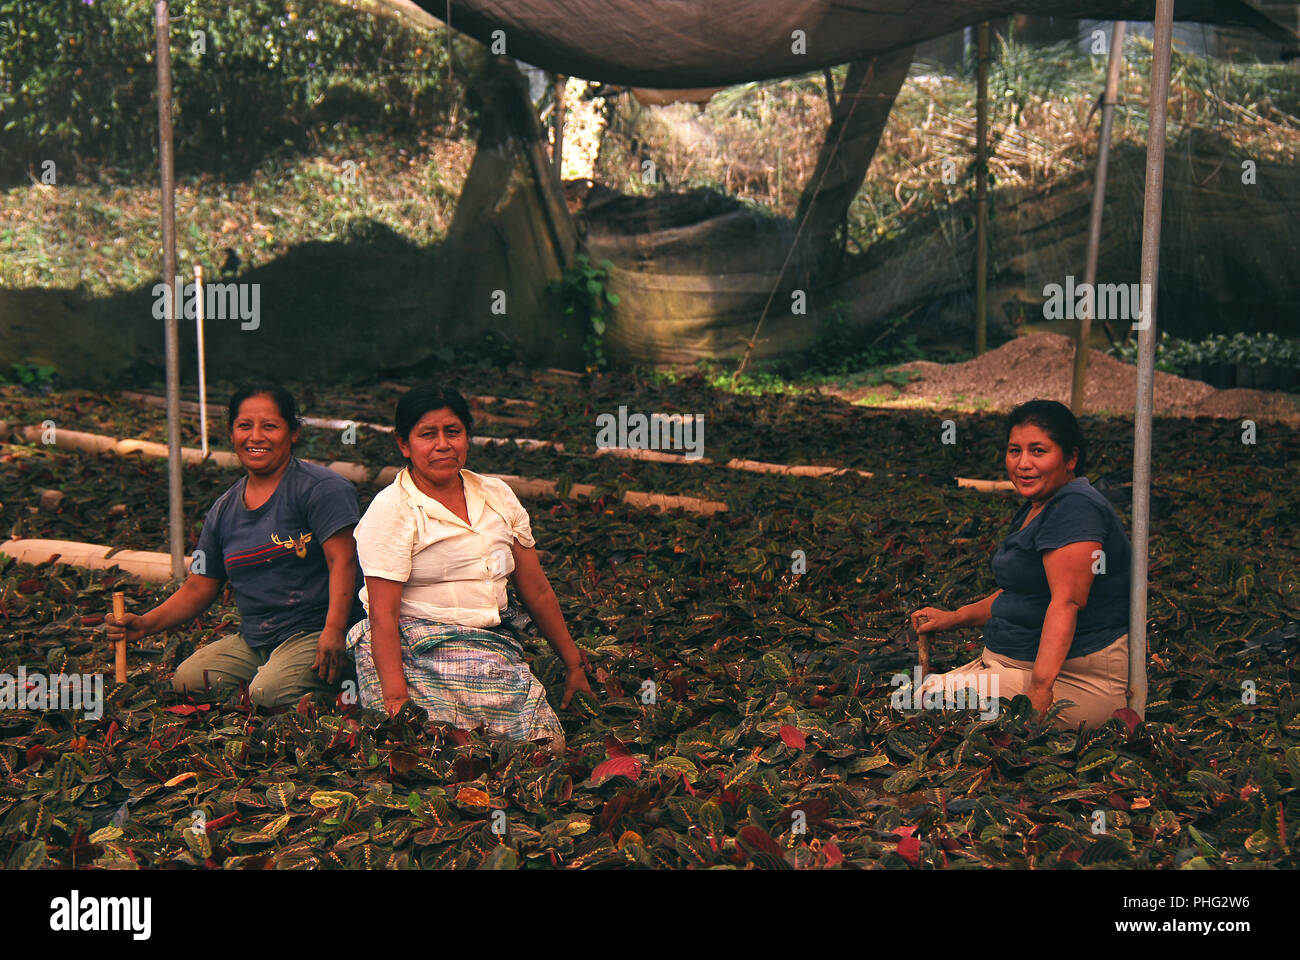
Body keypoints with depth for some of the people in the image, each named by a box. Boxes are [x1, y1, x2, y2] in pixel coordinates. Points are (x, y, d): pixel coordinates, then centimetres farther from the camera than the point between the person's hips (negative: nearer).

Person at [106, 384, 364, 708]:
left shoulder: (320, 488, -5)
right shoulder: (224, 509, 14)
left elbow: (342, 561, -15)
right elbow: (199, 587, 18)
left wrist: (334, 629, -28)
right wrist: (146, 624, 2)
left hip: (316, 632, -6)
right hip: (253, 641, 6)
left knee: (267, 693, -31)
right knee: (185, 680, -17)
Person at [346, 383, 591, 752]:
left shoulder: (498, 496, 13)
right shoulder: (390, 512, -4)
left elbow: (537, 591, 17)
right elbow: (383, 615, -10)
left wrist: (574, 665, 19)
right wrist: (396, 697, -20)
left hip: (496, 645, 5)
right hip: (422, 651, -5)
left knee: (549, 747, -19)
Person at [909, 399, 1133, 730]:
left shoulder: (1075, 510, -18)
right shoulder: (1037, 507, 15)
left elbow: (1067, 603, -27)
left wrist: (1040, 688, -34)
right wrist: (954, 618, 17)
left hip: (1074, 677, -10)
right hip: (1015, 663, 10)